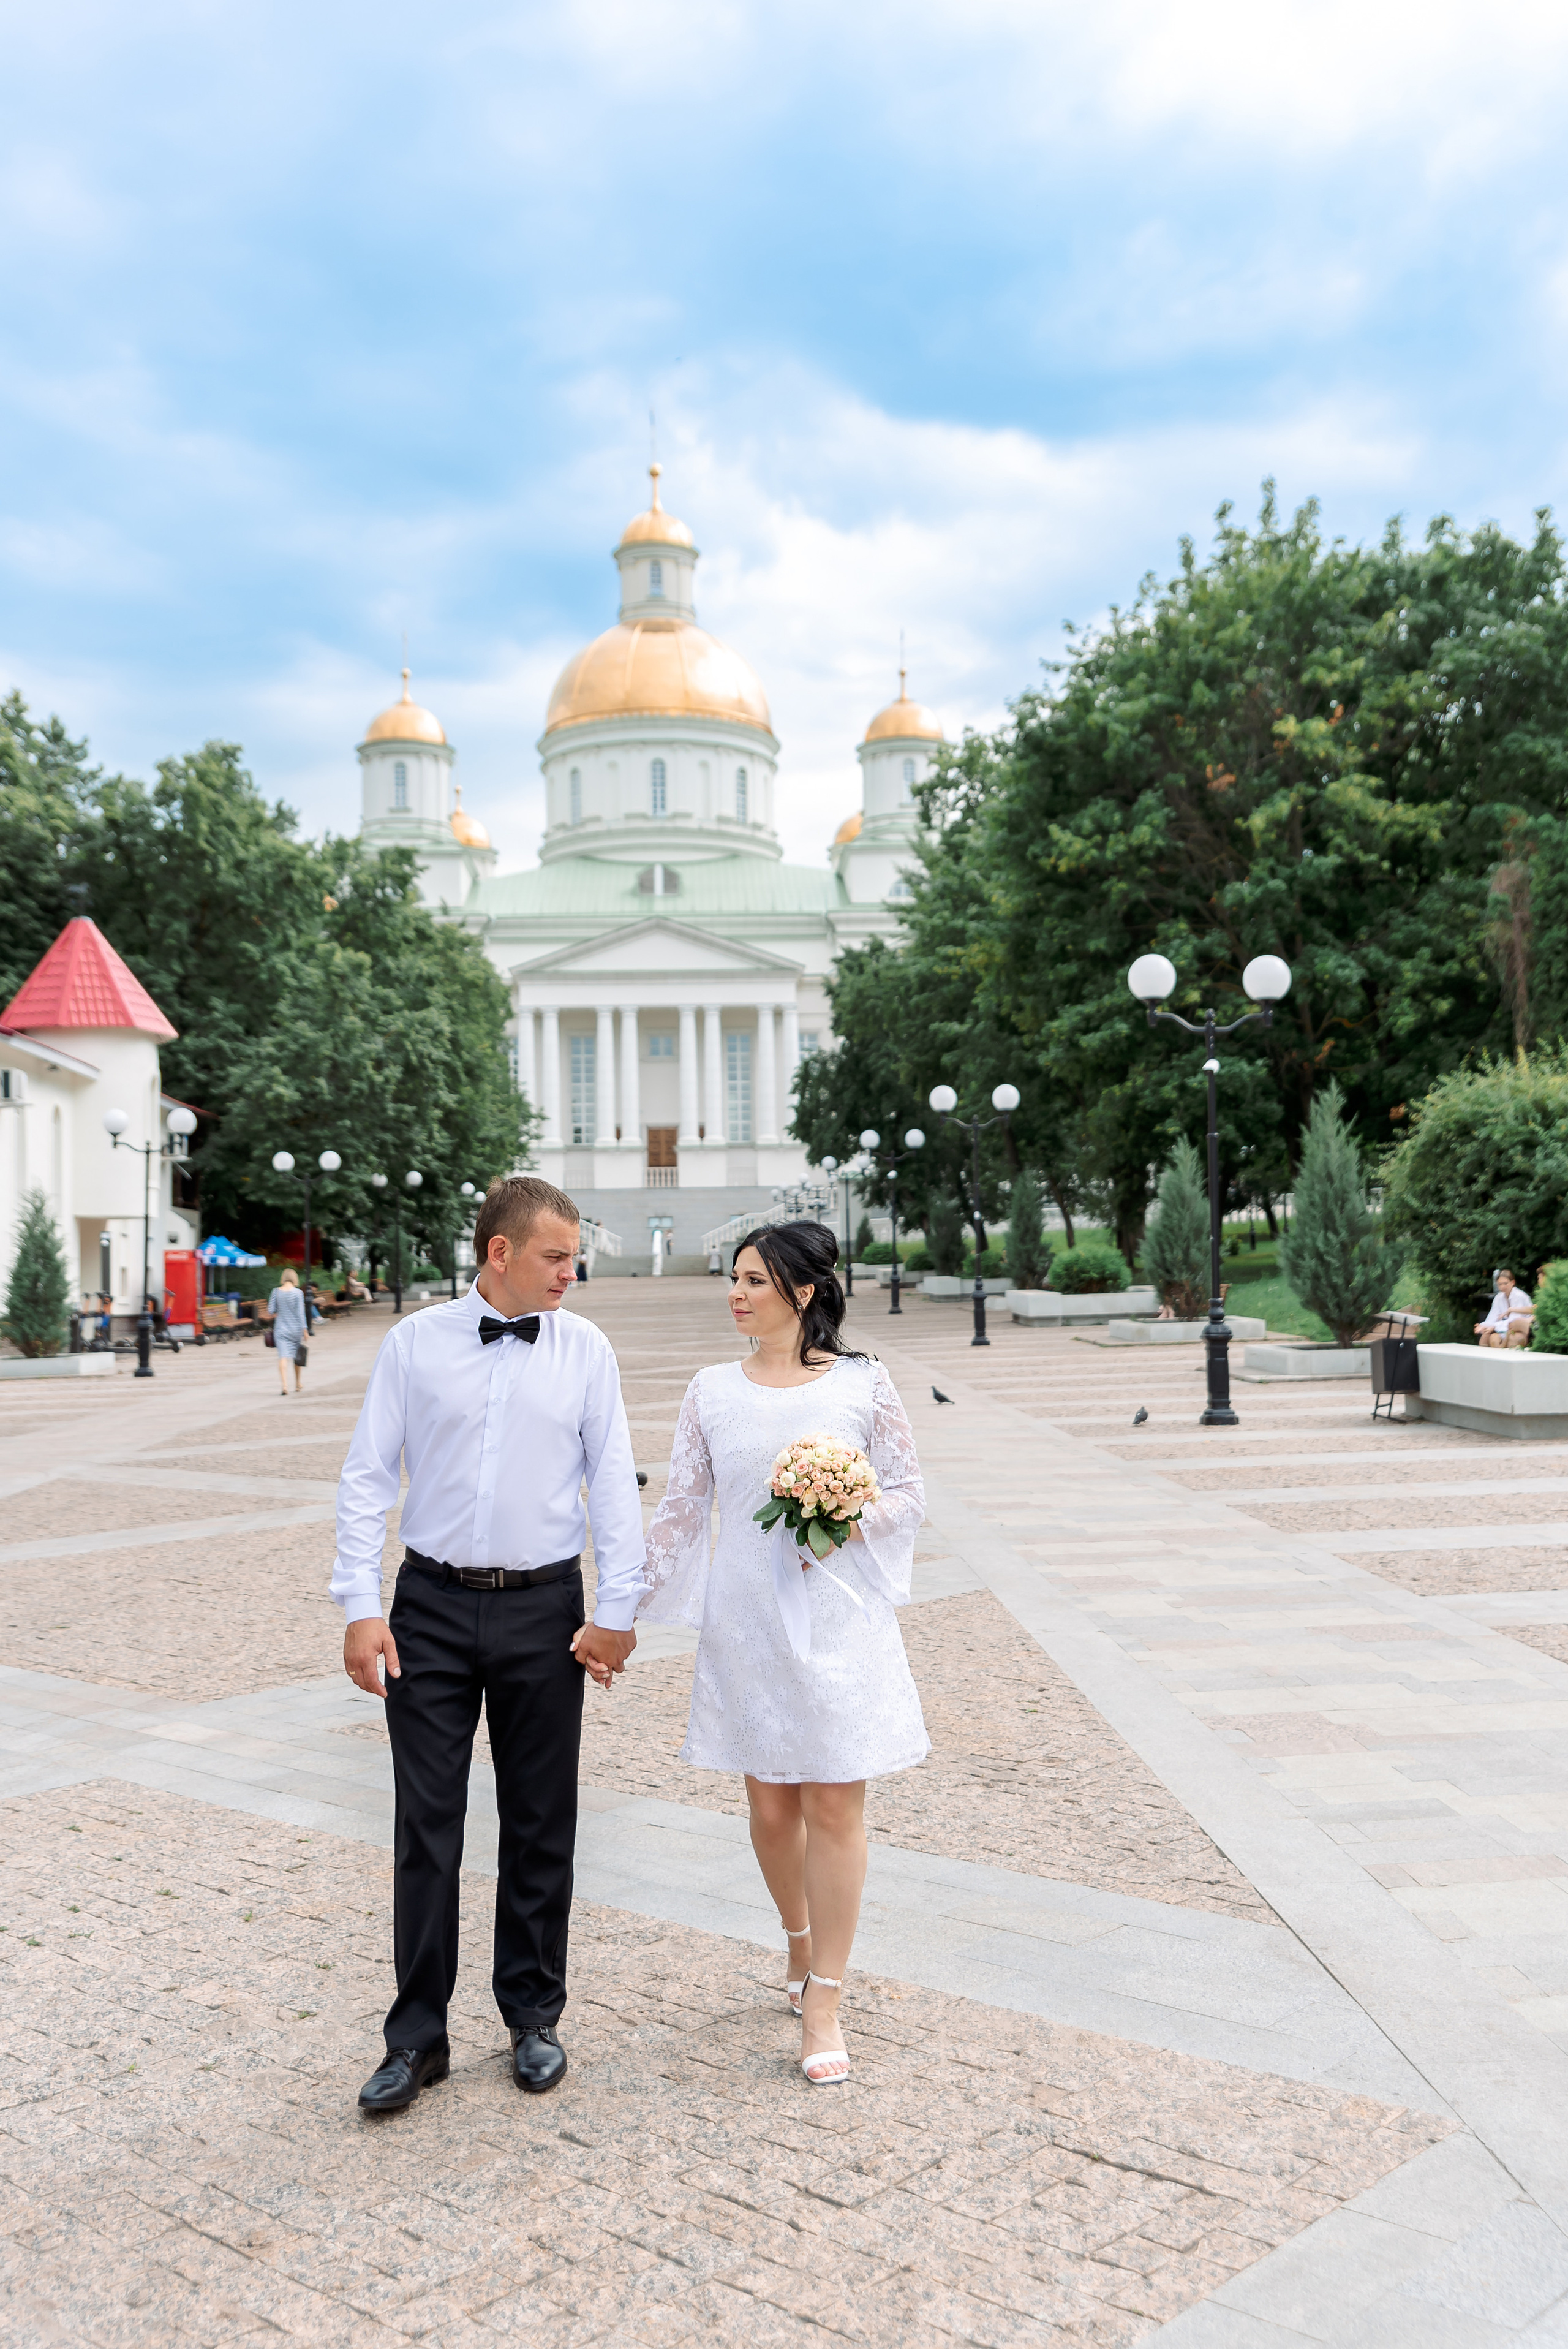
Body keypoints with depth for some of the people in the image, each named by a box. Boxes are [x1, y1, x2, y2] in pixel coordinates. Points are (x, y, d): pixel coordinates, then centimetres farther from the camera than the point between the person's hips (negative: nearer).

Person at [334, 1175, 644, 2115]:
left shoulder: (585, 1349, 1)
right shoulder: (415, 1343, -1)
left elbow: (614, 1482, 2)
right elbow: (368, 1478, 0)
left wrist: (619, 1609, -3)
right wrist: (361, 1607, -6)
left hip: (544, 1610, 1)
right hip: (432, 1609, 0)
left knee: (541, 1827, 10)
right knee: (427, 1826, 4)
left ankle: (535, 2018, 27)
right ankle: (418, 2036, 17)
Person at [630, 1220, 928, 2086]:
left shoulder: (863, 1384, -4)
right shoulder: (712, 1391, 3)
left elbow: (908, 1491, 1)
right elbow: (680, 1509, 6)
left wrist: (847, 1525, -17)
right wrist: (629, 1606, 3)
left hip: (837, 1618, -2)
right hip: (745, 1621, 3)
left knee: (834, 1804, -1)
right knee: (770, 1802, 11)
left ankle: (823, 2002, 10)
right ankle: (800, 1943, 37)